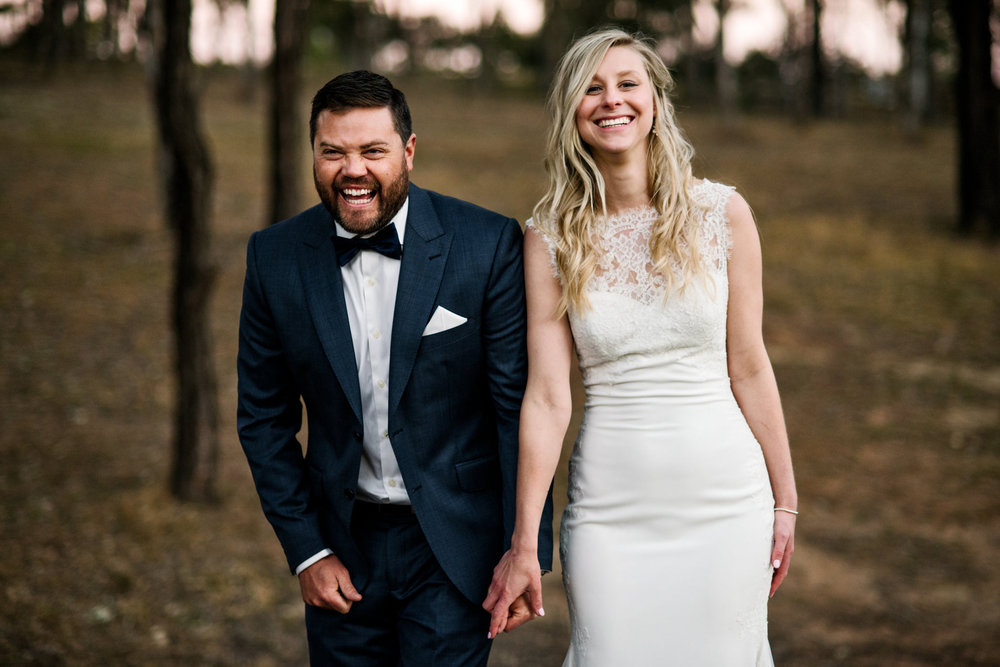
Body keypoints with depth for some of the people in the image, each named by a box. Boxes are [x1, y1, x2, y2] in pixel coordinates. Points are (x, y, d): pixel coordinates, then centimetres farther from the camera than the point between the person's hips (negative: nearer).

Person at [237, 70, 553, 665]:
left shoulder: (489, 244, -11)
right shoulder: (275, 258, -4)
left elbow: (520, 405, -9)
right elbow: (264, 419, 4)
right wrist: (306, 551, 0)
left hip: (453, 546, -2)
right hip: (342, 545, 3)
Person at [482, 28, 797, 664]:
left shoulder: (722, 212, -1)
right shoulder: (549, 237, -2)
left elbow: (748, 367, 3)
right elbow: (547, 397, -5)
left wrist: (784, 499, 5)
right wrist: (524, 543, -7)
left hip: (725, 494, 1)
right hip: (610, 505, 0)